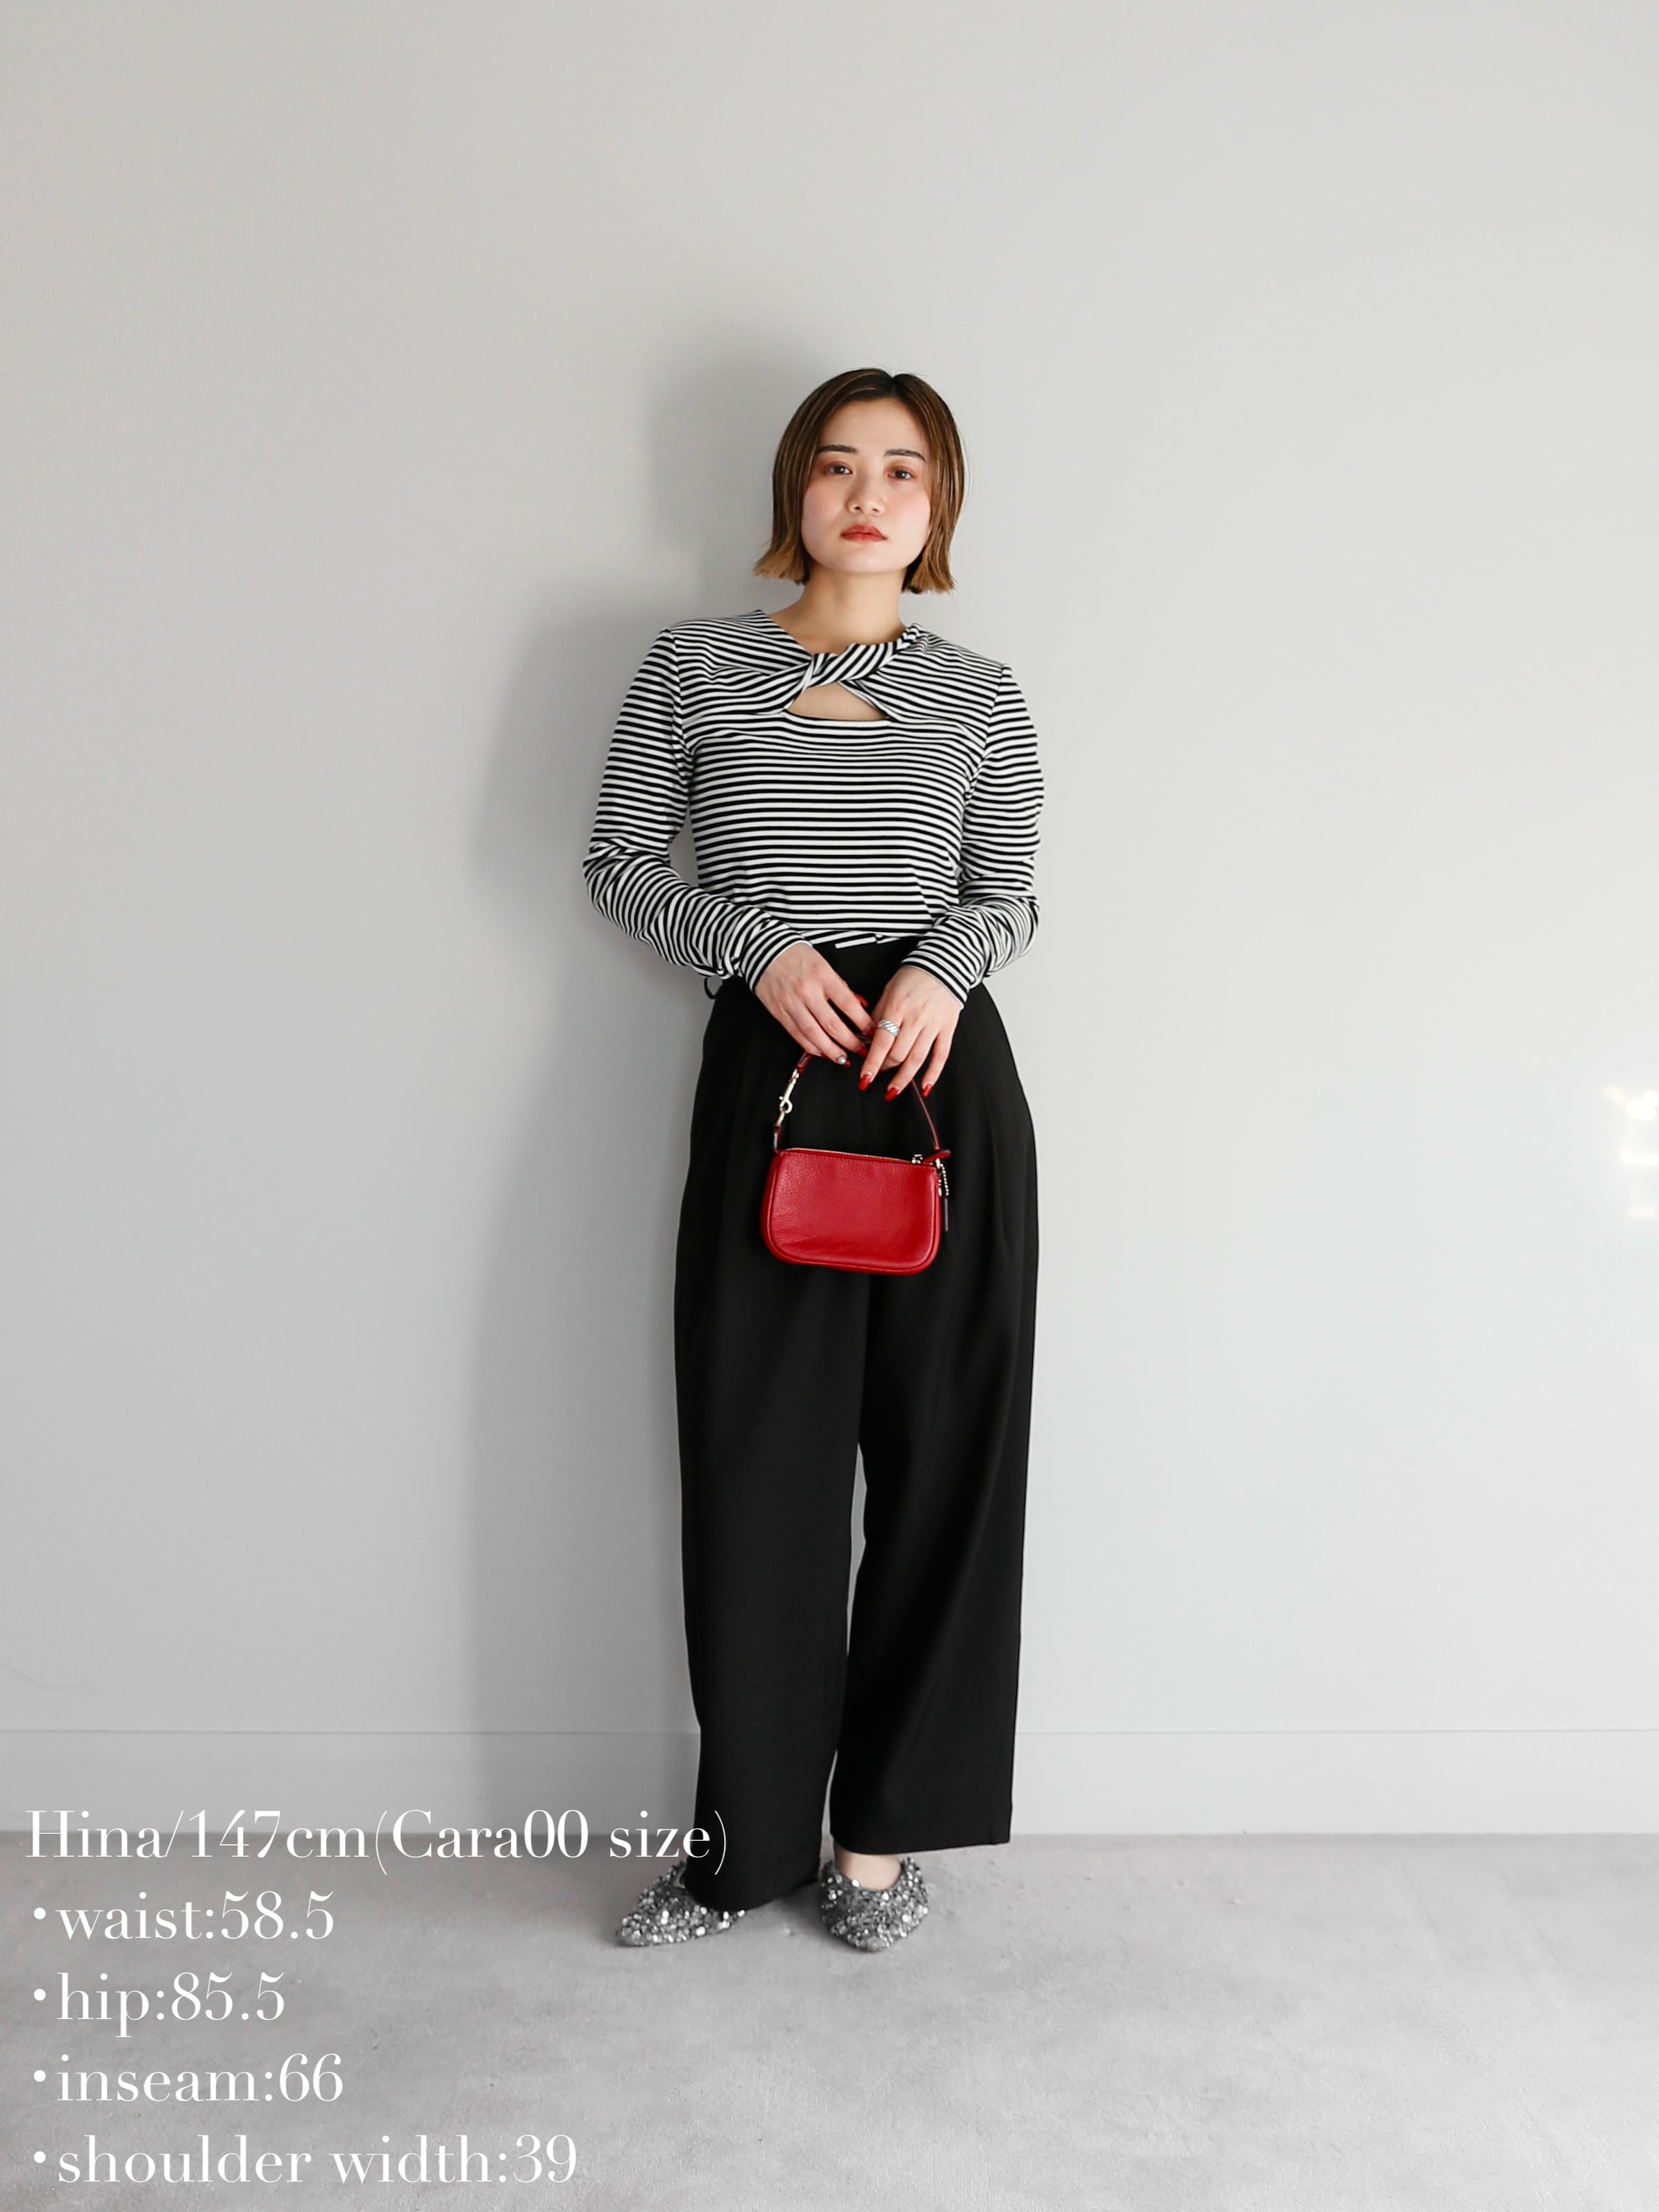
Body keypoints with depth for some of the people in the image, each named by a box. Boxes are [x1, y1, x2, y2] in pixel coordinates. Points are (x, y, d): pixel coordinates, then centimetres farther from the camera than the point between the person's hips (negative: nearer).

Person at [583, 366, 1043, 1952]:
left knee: (939, 1448, 3)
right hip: (766, 1066, -1)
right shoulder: (693, 665, 8)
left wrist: (944, 964, -10)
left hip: (940, 1065, 1)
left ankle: (882, 1827, 19)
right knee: (754, 1458, 1)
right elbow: (616, 864, 6)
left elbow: (1011, 896, 12)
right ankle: (749, 1837, 17)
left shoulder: (978, 694, 10)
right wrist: (761, 947, -10)